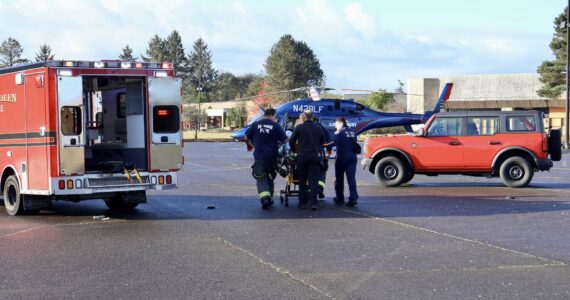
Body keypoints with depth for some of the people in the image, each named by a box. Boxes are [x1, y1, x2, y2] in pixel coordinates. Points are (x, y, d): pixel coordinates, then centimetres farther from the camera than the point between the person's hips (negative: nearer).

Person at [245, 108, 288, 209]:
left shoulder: (255, 125, 1)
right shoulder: (276, 126, -5)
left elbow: (246, 138, 9)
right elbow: (285, 140, -4)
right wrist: (278, 143, 17)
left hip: (259, 156, 0)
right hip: (272, 157, 0)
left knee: (261, 179, 1)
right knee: (270, 178, 17)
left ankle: (264, 198, -20)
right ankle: (270, 198, 23)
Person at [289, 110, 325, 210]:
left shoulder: (299, 127, -5)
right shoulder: (318, 128, 4)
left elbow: (291, 141, -2)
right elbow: (322, 142, 12)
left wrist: (294, 150, 17)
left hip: (302, 156, -1)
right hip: (315, 156, 1)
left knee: (302, 180, 9)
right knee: (313, 180, 1)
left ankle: (303, 202, 10)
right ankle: (313, 202, -7)